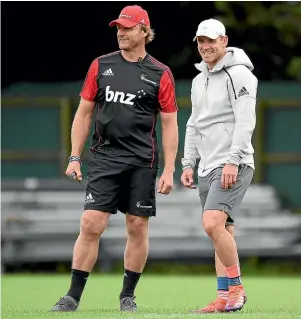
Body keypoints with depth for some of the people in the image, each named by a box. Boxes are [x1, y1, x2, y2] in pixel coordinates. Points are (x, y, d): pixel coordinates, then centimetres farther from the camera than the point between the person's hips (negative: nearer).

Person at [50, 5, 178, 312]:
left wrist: (169, 170, -3)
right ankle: (73, 296, -3)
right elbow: (84, 112, 11)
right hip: (104, 158, 1)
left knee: (137, 228, 3)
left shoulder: (160, 74, 2)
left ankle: (127, 296, 16)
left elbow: (169, 124, 3)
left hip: (141, 163, -1)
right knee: (90, 224, -7)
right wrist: (74, 157, 4)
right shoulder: (101, 65, 7)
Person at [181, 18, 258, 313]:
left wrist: (232, 162, -22)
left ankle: (236, 287, -11)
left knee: (213, 224, -22)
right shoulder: (199, 80, 17)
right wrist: (188, 163, 15)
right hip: (208, 167, 8)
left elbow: (245, 121, -16)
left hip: (233, 166, -8)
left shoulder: (238, 74, -8)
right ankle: (226, 298, 6)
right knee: (221, 233, 6)